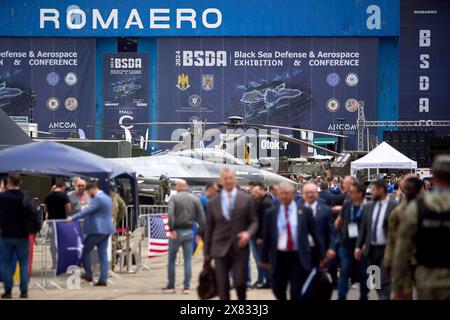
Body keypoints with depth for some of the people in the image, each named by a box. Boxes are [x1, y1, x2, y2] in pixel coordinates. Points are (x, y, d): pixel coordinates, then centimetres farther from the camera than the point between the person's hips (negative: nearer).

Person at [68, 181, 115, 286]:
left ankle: (88, 274, 5)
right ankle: (103, 278, 2)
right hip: (106, 229, 10)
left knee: (85, 250, 2)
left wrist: (73, 218, -15)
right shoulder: (107, 198, 17)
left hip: (97, 230, -10)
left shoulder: (98, 199, -14)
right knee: (103, 254, 6)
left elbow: (87, 211, -19)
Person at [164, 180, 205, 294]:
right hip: (189, 232, 2)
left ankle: (171, 285, 13)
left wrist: (171, 229, -19)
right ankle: (186, 287, 1)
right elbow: (202, 217, 1)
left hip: (176, 232, -2)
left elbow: (170, 214, -20)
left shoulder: (174, 198, -5)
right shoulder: (195, 199, 5)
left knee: (171, 259, 10)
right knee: (188, 260, 5)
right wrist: (199, 232, 5)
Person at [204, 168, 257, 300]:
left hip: (240, 248, -1)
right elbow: (209, 228, 10)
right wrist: (207, 253, 10)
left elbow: (254, 221, 6)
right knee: (222, 286, 0)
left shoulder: (246, 199, 3)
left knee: (240, 283, -5)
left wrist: (248, 233, -16)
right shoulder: (213, 203, 7)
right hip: (220, 249, 1)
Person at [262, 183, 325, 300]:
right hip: (279, 257, 2)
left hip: (299, 257, -2)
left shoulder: (305, 211, -1)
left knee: (297, 294, -2)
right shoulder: (271, 213, 2)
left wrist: (322, 255, 3)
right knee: (277, 290, 7)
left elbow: (315, 234, 2)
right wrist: (265, 258, 8)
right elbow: (267, 237, 7)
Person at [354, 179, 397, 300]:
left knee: (385, 281, -10)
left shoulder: (394, 206, -9)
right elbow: (363, 228, 11)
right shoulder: (369, 206, 9)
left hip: (386, 249, -6)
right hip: (372, 249, 6)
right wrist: (358, 246, 6)